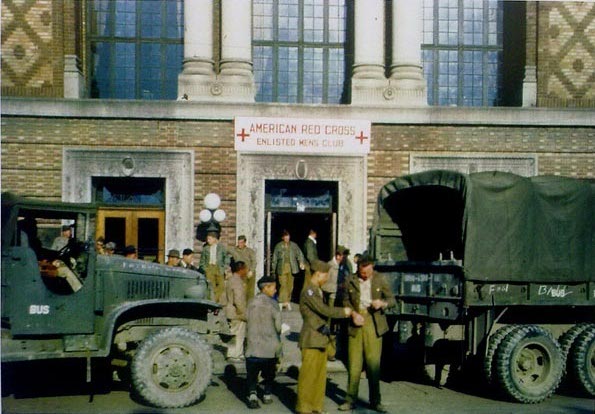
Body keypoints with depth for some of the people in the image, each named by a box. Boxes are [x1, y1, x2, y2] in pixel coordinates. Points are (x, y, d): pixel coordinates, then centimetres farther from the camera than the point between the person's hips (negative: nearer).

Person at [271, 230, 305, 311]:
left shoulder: (293, 245, 7)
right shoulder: (278, 246, 4)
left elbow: (299, 254, 2)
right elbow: (275, 258, 8)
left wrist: (301, 262, -16)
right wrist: (274, 270, 8)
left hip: (291, 268, 2)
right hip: (282, 268, -2)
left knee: (290, 286, 6)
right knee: (283, 285, -11)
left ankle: (287, 302, 17)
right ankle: (282, 302, -10)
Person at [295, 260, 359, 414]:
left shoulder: (318, 291, 17)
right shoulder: (308, 292, -14)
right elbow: (324, 310, -20)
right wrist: (343, 312, -8)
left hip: (321, 339, 10)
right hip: (311, 339, -10)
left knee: (320, 374, 12)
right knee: (308, 374, -3)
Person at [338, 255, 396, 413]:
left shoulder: (380, 279, 3)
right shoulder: (350, 281, 4)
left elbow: (392, 299, 6)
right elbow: (346, 301, 12)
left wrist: (382, 303, -16)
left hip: (374, 326, 0)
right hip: (356, 325, 0)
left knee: (374, 365, 3)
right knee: (354, 365, 1)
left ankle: (375, 401, 14)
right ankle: (350, 400, 11)